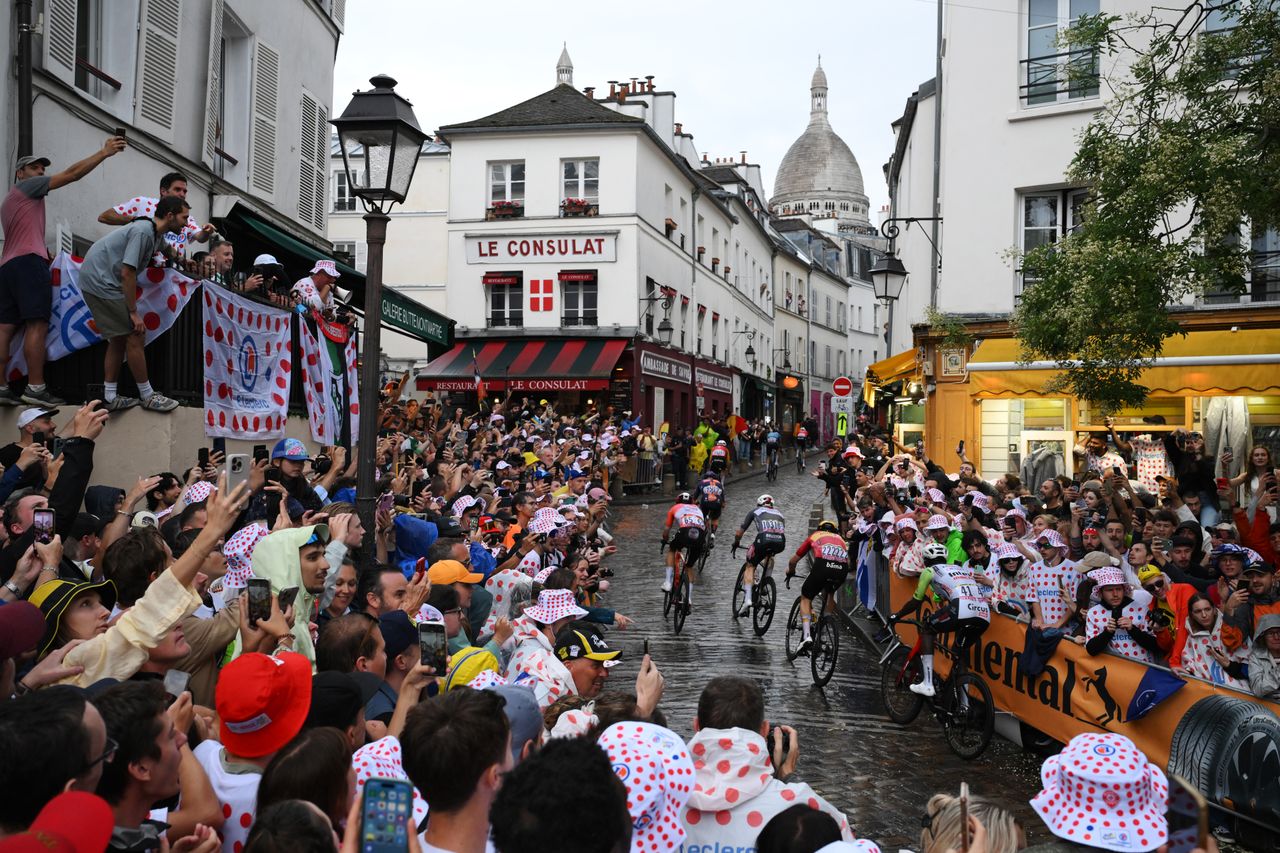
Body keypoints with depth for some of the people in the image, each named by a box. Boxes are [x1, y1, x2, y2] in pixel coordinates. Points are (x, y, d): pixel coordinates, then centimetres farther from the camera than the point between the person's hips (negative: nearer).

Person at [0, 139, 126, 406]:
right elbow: (72, 174, -1)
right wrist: (104, 152, 0)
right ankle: (35, 388, -22)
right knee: (37, 324, -15)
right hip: (28, 262, -10)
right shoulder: (27, 186, 6)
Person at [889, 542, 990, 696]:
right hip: (985, 617, 6)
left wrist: (897, 616, 41)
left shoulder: (929, 571, 20)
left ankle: (927, 684, 11)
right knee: (960, 652, 27)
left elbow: (916, 601, 26)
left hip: (962, 611, -6)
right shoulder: (961, 569, 36)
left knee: (926, 628, 18)